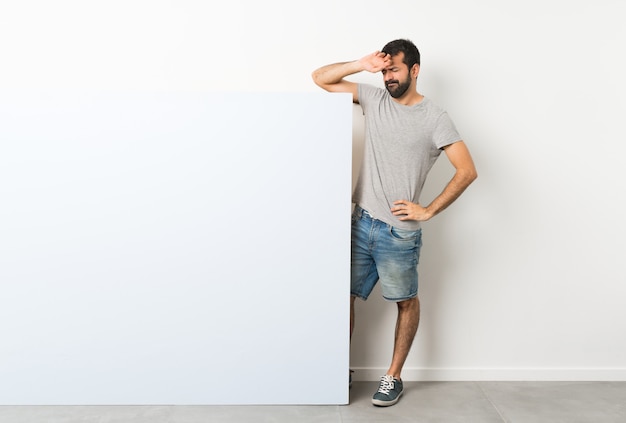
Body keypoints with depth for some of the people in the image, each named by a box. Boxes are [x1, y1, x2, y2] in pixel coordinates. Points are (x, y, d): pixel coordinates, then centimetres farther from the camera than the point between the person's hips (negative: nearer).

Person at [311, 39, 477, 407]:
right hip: (361, 223, 4)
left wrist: (428, 211, -12)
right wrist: (362, 65, -7)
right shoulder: (374, 99, 7)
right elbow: (321, 78, 7)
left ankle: (394, 376, 30)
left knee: (406, 302, 12)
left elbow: (468, 171, -10)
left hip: (399, 232, -4)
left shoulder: (435, 118, -6)